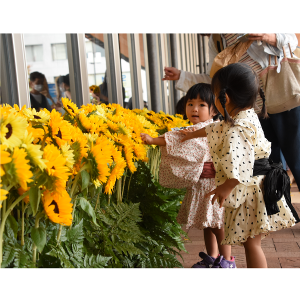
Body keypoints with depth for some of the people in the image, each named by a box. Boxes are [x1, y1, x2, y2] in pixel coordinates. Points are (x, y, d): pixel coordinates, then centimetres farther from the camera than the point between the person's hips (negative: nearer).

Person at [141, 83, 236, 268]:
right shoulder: (197, 130, 13)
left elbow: (181, 140, -27)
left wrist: (153, 140, -27)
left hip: (212, 183, -10)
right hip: (199, 183, 10)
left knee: (218, 223, 0)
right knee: (207, 223, 17)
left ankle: (227, 261, 12)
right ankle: (212, 258, 30)